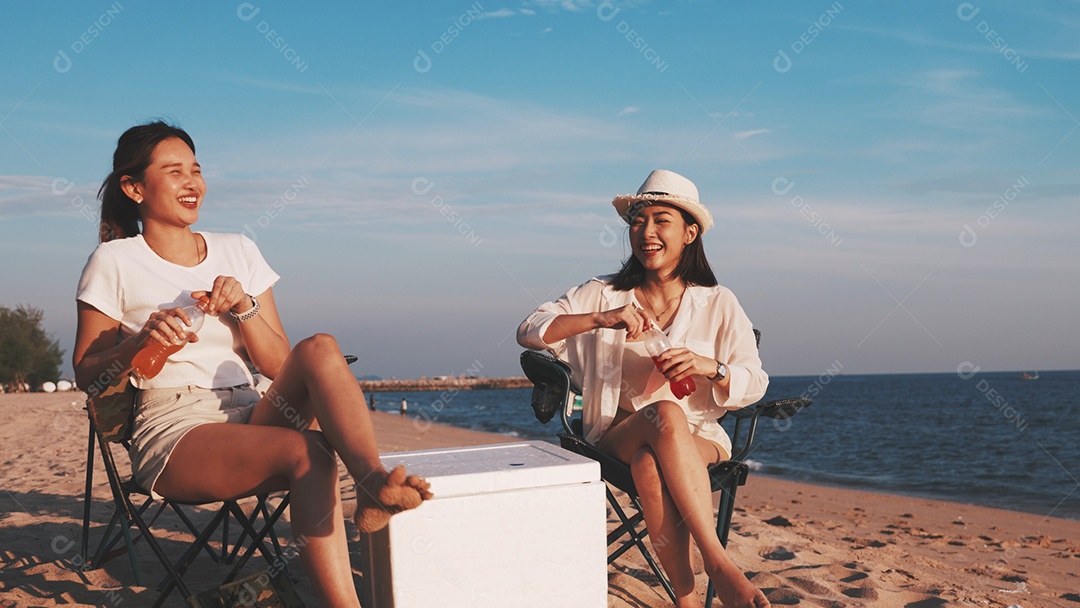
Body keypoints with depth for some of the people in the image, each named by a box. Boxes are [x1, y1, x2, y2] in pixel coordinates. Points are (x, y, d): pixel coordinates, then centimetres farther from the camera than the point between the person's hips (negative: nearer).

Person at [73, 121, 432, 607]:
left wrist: (245, 308, -7)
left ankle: (373, 482, -48)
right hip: (174, 434, -4)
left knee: (320, 349, -28)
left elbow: (282, 368, 11)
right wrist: (140, 344, -15)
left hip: (253, 420, 4)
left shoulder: (237, 251, 15)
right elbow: (86, 373, 4)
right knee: (307, 452, -33)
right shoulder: (114, 262, 4)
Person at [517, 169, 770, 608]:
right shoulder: (604, 294, 5)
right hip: (619, 435, 0)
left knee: (649, 463, -38)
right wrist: (601, 319, -21)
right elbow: (529, 331, -6)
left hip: (699, 439, 0)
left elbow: (754, 383, 0)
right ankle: (720, 566, -38)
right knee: (666, 412, -37)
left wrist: (708, 367, -22)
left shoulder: (717, 303, 4)